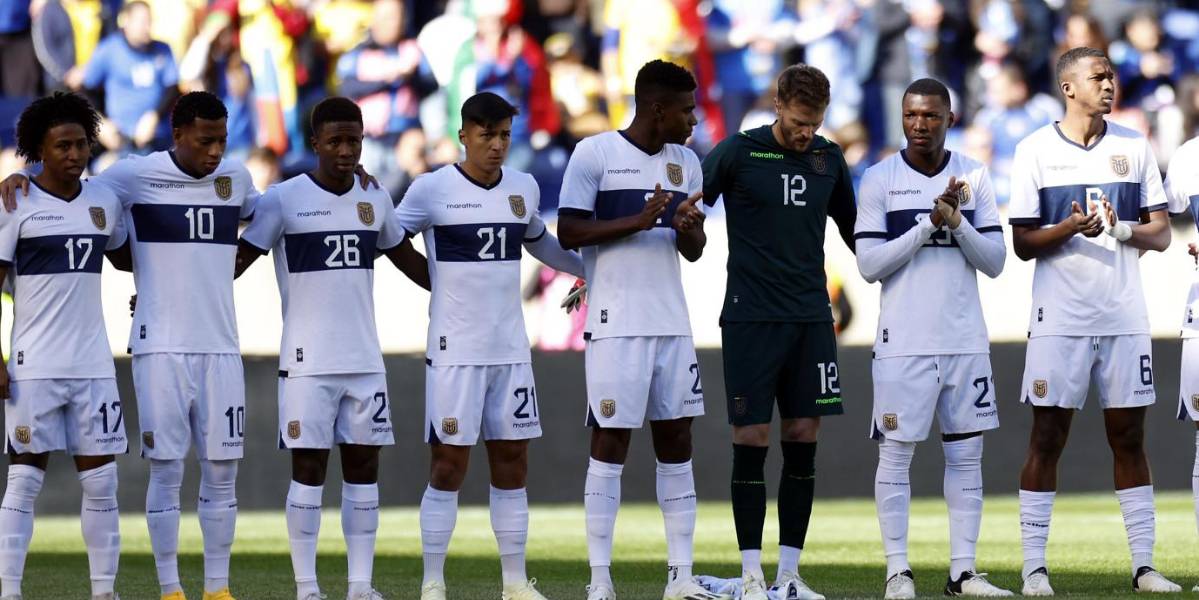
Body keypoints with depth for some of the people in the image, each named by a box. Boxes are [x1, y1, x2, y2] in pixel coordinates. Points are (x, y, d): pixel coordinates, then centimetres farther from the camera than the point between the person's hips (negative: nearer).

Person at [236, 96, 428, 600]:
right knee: (309, 469, -2)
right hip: (308, 363, -5)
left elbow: (404, 256, 24)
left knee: (364, 466, 4)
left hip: (365, 360, 5)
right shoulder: (283, 199, -7)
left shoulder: (374, 199, 9)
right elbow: (239, 259, -6)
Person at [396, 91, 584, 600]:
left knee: (512, 463, 7)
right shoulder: (432, 190, -8)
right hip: (454, 349, -5)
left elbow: (539, 242, 27)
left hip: (510, 349, 5)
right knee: (449, 466, -4)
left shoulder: (524, 188, 8)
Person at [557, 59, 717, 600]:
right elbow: (568, 232, -9)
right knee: (610, 441, -4)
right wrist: (638, 221, -17)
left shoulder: (685, 163, 11)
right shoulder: (595, 154, -7)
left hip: (672, 325, 6)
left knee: (676, 439, 6)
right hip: (616, 326, -6)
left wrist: (689, 229, -7)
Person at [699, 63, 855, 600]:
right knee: (751, 442, -5)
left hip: (811, 319, 4)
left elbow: (853, 231, 22)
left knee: (803, 443, 2)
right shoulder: (738, 153, -5)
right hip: (751, 317, -4)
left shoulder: (828, 159, 8)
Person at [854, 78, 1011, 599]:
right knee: (896, 453, -2)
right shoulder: (880, 180, -1)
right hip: (904, 341, -3)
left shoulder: (974, 178, 7)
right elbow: (869, 264, -7)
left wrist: (956, 223, -12)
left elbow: (995, 262, 4)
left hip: (965, 340, 3)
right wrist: (929, 223, -14)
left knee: (966, 454, 4)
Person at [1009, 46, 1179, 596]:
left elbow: (1161, 234, 8)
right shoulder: (1036, 151, 0)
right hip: (1060, 318, -3)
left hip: (1124, 317, 3)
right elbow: (1023, 243, -2)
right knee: (1047, 436, -1)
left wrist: (1123, 229, -13)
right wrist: (1071, 229, -20)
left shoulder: (1134, 148, 8)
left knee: (1129, 437, 5)